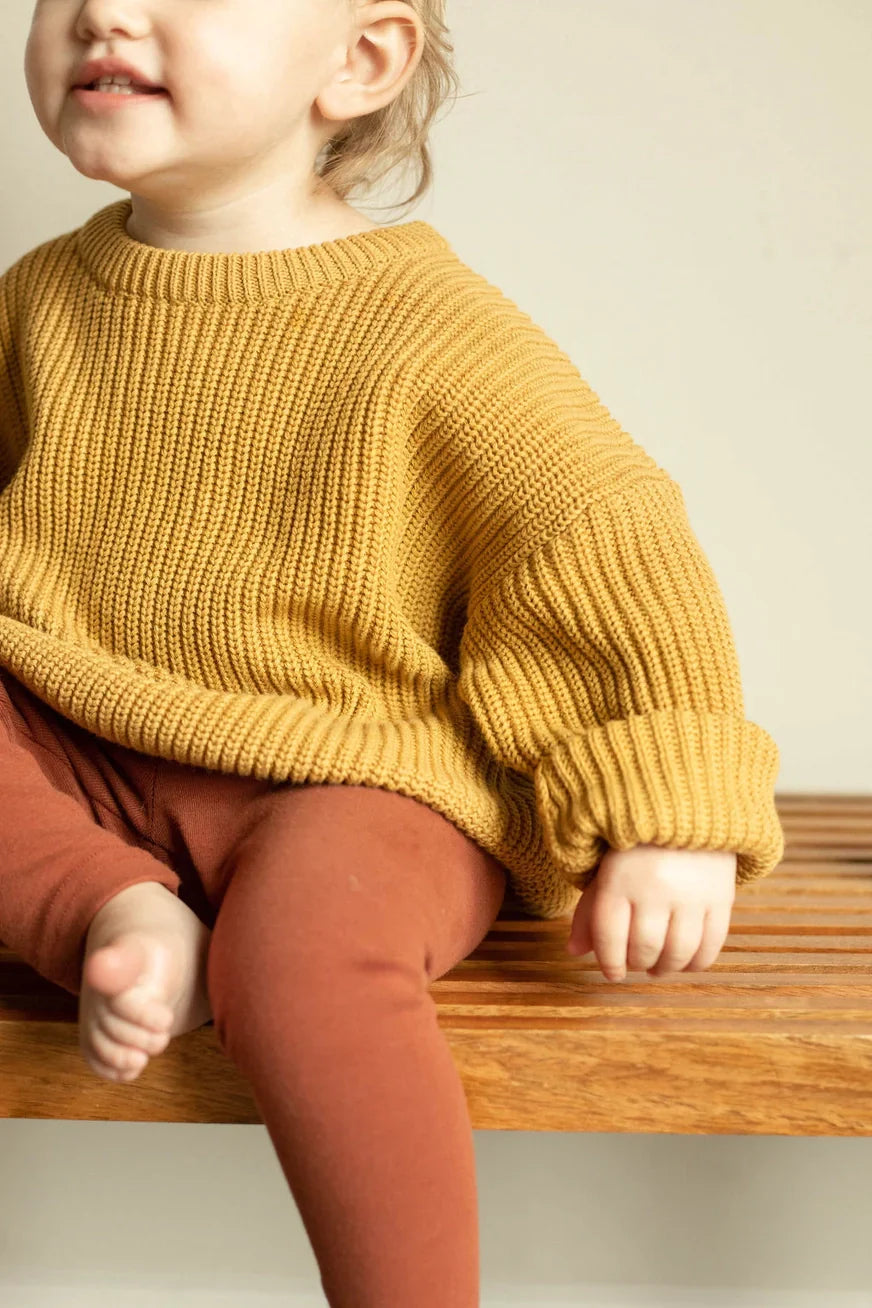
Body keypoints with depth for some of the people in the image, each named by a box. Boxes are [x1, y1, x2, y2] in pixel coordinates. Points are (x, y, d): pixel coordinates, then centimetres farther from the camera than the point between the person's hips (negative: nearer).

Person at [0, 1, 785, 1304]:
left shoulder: (428, 328, -13)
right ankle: (119, 909, -21)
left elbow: (617, 552, -10)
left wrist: (669, 812, -12)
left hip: (363, 782, -6)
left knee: (298, 955, -33)